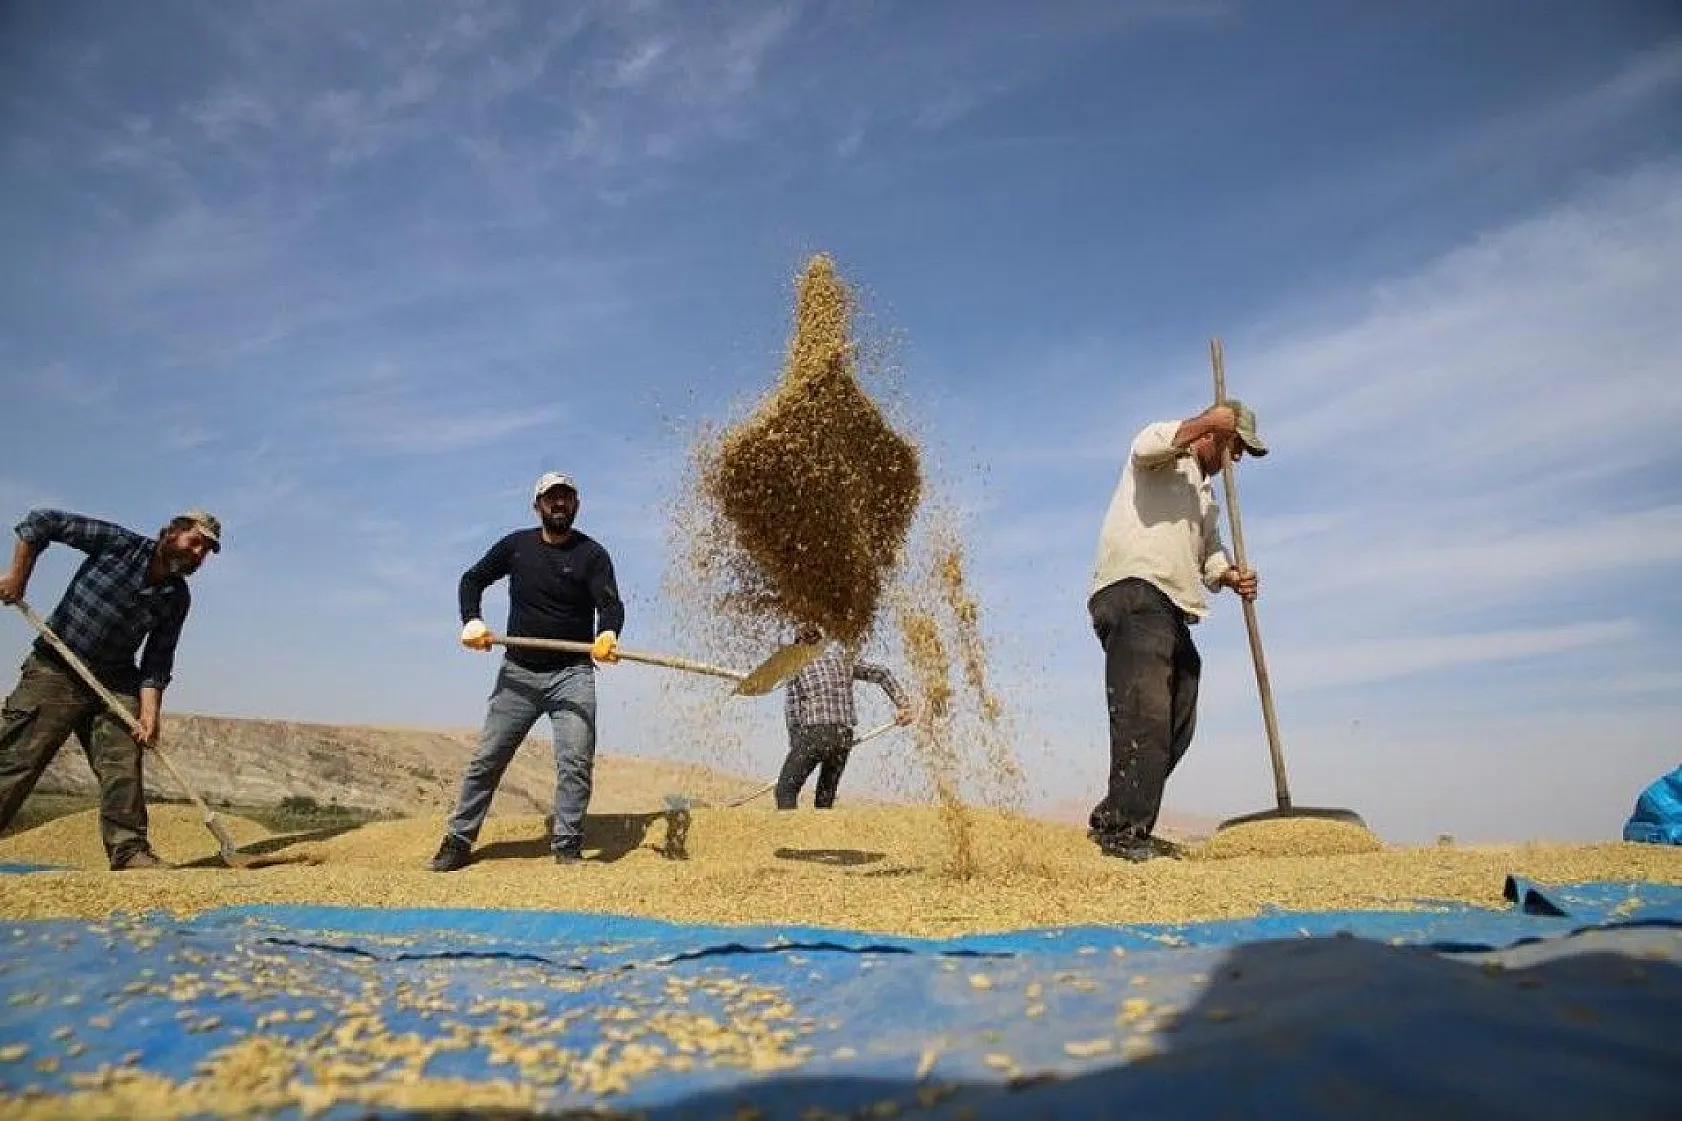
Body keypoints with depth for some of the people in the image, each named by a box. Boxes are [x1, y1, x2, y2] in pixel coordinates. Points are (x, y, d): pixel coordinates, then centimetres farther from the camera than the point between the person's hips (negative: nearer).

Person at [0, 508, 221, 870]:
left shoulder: (177, 598, 1)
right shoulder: (119, 544, -11)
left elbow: (157, 661, -1)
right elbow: (40, 522, -9)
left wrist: (149, 712, -13)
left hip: (115, 682, 4)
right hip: (55, 669, -4)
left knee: (124, 765, -6)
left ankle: (129, 851, -2)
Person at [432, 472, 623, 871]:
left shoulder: (592, 553, -4)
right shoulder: (515, 545, 6)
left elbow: (610, 602, -17)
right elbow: (472, 579, 16)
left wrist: (608, 633, -40)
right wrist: (471, 620, -3)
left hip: (572, 674, -2)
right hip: (518, 672, 3)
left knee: (575, 762, -8)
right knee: (486, 759, 5)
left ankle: (567, 845, 2)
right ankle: (458, 841, 15)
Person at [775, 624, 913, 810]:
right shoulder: (843, 658, 17)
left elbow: (792, 711, 3)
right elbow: (881, 673, 16)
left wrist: (795, 746, 10)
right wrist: (902, 704, 13)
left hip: (813, 733, -4)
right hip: (844, 736, 4)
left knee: (786, 790, 5)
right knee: (825, 798, 17)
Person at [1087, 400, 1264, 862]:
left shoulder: (1206, 499, 35)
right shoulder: (1169, 459, 11)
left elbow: (1209, 557, 24)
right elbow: (1150, 444, -15)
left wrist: (1231, 577, 3)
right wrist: (1210, 419, -10)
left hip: (1174, 615, 10)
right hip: (1134, 594, -10)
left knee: (1176, 728, 5)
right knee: (1146, 715, -20)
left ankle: (1112, 823, 12)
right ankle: (1125, 832, -19)